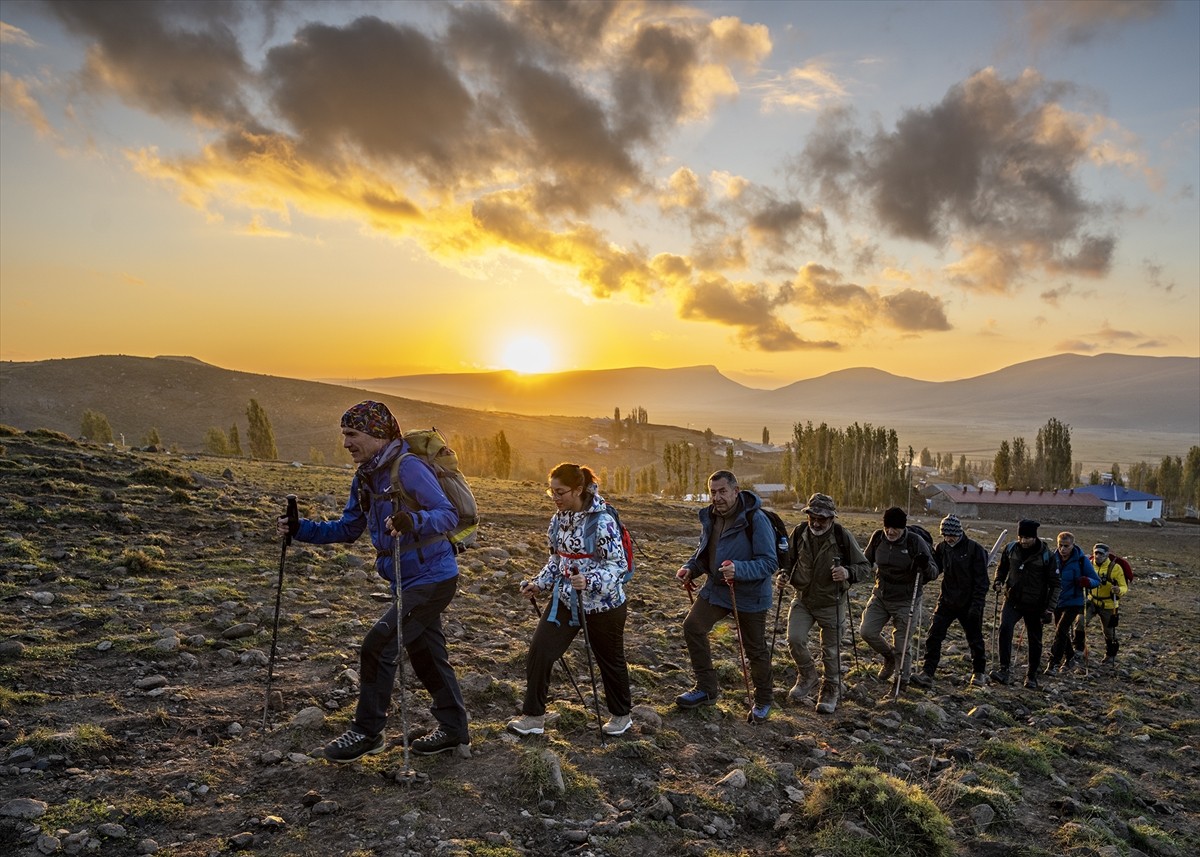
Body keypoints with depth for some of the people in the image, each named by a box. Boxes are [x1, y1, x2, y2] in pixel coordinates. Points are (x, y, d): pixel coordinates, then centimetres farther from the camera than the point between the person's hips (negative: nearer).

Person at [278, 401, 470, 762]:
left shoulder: (408, 468, -21)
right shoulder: (365, 477, 7)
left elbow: (448, 514, -25)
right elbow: (347, 529, 13)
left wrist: (413, 520, -42)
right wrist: (300, 529, 1)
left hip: (432, 579, -9)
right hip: (408, 580, 9)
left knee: (378, 645, -9)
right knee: (426, 654, 16)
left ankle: (367, 732, 7)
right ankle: (453, 729, 30)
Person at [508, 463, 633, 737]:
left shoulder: (601, 520, -21)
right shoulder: (559, 518, 1)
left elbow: (617, 565, -21)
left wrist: (590, 581, -36)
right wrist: (539, 584, 3)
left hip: (602, 604, -6)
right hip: (565, 600, 6)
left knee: (610, 661, 14)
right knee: (538, 653, -4)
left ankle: (621, 715, 36)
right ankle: (533, 717, 11)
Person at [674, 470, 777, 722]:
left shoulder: (756, 520, -23)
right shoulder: (710, 517, -2)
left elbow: (768, 563, -25)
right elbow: (704, 551, 13)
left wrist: (738, 569, -40)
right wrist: (690, 568, -6)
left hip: (750, 595, -6)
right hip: (716, 588, 6)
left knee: (755, 649, 7)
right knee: (692, 626, -1)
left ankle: (763, 700, 31)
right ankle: (706, 689, 15)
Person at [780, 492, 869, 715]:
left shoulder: (843, 536, -16)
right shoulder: (799, 533, -8)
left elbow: (864, 566, -8)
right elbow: (790, 559, 10)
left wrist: (848, 573, -29)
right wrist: (785, 573, -11)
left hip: (832, 603, -2)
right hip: (803, 599, 2)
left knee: (831, 650, 9)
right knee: (794, 638, -13)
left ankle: (830, 692, 32)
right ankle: (807, 675, 16)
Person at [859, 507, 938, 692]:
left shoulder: (915, 542, -15)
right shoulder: (878, 538, -5)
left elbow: (933, 574, -14)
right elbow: (866, 562, 12)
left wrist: (926, 564, -36)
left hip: (905, 601, -4)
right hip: (880, 596, 4)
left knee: (901, 644, 1)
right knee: (867, 631, -6)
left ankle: (902, 681, 22)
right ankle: (889, 656, 23)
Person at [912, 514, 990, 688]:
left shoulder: (975, 549, -13)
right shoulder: (942, 548, 0)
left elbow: (981, 581, -13)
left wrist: (977, 605, -17)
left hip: (969, 603, -4)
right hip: (947, 601, 4)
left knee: (975, 639, 13)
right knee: (934, 636, -6)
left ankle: (979, 672, 34)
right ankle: (928, 673, -3)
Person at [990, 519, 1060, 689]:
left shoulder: (1047, 555, -10)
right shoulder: (1010, 548, -3)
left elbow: (1055, 584, -4)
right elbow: (1002, 568, 15)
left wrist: (1050, 608, -11)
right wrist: (998, 581, -5)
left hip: (1035, 605, -1)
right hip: (1012, 600, 1)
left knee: (1035, 641, 9)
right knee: (1005, 628, -23)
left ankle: (1032, 676, 27)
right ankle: (1004, 670, -21)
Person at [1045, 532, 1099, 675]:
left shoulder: (1081, 560, -12)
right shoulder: (1054, 558, -3)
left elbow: (1096, 581, -6)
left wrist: (1087, 582, -29)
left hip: (1073, 602, -5)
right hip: (1057, 601, 5)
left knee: (1061, 631, -15)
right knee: (1061, 632, 16)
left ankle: (1054, 663, -9)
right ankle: (1069, 657, 39)